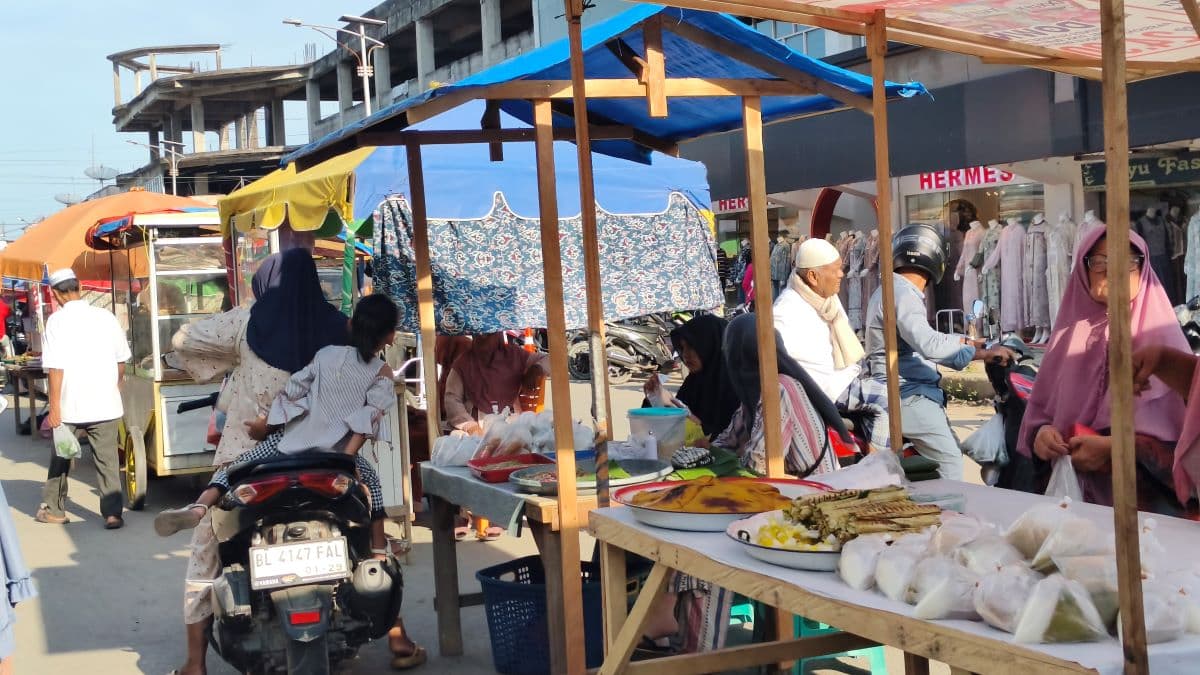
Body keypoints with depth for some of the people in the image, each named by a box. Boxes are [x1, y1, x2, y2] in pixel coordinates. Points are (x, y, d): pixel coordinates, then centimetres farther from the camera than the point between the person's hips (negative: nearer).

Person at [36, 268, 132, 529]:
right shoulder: (105, 317, 1)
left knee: (60, 457, 16)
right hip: (105, 405, 2)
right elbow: (121, 360, 9)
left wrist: (54, 408, -10)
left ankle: (53, 509, 27)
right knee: (107, 460, 6)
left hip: (70, 405, -1)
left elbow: (55, 368, -13)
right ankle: (113, 513, 0)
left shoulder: (57, 321, -9)